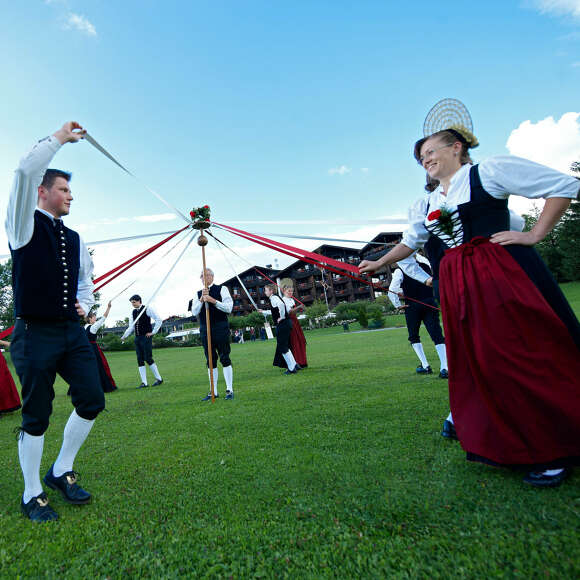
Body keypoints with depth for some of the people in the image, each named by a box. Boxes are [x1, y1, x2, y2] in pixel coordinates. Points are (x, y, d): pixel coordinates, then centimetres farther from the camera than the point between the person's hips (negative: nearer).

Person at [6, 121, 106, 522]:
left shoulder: (74, 239, 15)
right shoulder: (26, 225, -1)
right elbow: (26, 171, -15)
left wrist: (85, 305, 6)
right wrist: (59, 139, -4)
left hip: (72, 331, 6)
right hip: (36, 334, -5)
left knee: (92, 402, 3)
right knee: (37, 416, 4)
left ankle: (61, 472, 26)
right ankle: (32, 495, 23)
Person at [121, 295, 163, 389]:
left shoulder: (147, 309, -6)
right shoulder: (133, 312, 13)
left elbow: (159, 319, -10)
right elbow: (131, 326, 19)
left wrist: (153, 332, -11)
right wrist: (124, 336, 7)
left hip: (146, 337, -7)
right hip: (137, 338, 7)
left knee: (148, 359, -8)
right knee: (140, 360, 4)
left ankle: (159, 379, 7)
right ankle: (144, 382, 9)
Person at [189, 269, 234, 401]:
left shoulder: (221, 289, 2)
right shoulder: (198, 294, 13)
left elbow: (229, 308, -8)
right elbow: (194, 312, 1)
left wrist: (213, 300, -16)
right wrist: (201, 300, -13)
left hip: (221, 328, -4)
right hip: (205, 329, 4)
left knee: (225, 359, -2)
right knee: (210, 361, 9)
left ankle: (229, 390, 7)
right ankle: (213, 391, 17)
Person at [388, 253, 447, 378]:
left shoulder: (399, 271, -5)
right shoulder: (426, 264, 5)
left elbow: (391, 292, -10)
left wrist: (398, 305, 1)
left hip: (412, 306, -2)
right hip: (430, 303, 3)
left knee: (414, 336, 15)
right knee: (437, 335, -1)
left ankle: (425, 366, 12)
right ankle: (444, 368, -11)